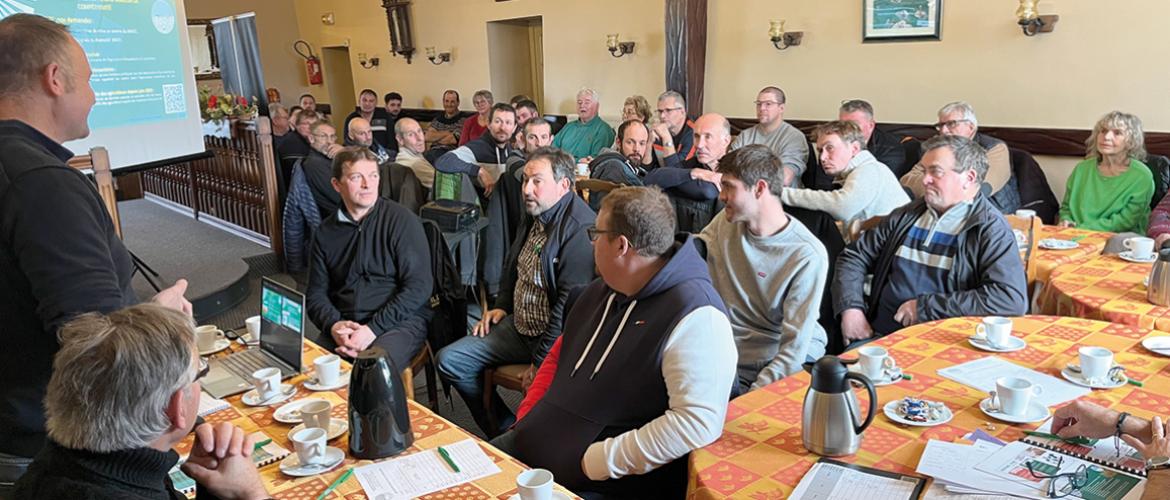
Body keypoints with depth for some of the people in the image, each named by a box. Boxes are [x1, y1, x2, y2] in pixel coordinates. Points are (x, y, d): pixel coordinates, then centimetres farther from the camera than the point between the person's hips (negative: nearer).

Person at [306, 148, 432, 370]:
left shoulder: (403, 220, -1)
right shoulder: (326, 232, 13)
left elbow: (419, 287, -8)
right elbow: (316, 292, 15)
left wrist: (374, 328, -15)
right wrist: (333, 324, -7)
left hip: (399, 321, -4)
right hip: (343, 326, 4)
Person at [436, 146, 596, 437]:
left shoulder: (580, 230, -22)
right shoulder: (534, 217, 9)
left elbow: (570, 303, -24)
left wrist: (542, 362, -20)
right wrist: (502, 305, 15)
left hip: (552, 339, -9)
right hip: (517, 326, 9)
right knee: (449, 360, 4)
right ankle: (504, 431, 15)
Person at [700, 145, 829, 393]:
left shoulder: (808, 256, -13)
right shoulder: (725, 221, 6)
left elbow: (795, 347, -14)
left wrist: (753, 397, -20)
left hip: (792, 363, -4)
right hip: (727, 358, 4)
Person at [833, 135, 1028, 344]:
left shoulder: (991, 230, -3)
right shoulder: (906, 216, 14)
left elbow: (1012, 300, -16)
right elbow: (855, 256, 16)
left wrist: (926, 307, -15)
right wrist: (850, 307, -2)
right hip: (877, 336, 4)